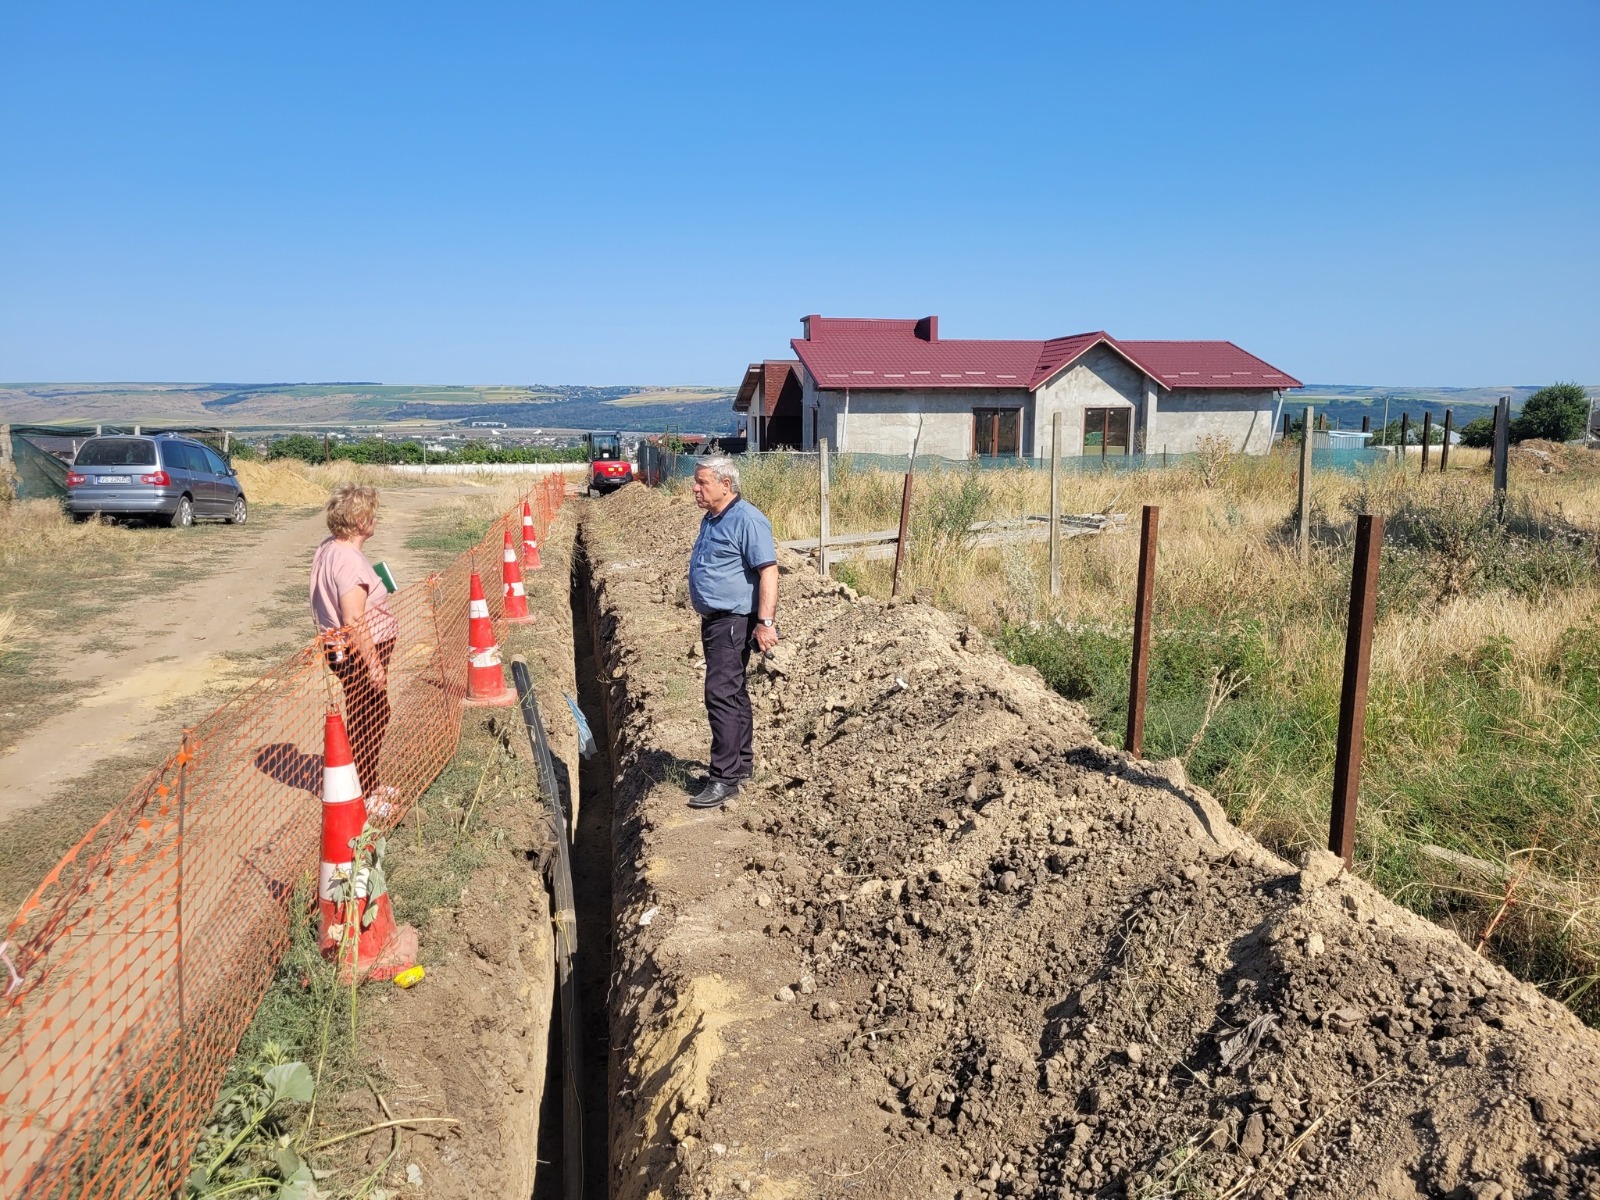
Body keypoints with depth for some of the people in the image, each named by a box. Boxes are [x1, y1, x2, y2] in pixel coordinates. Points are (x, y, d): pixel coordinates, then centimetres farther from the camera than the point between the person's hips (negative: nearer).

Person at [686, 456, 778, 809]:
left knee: (721, 694, -12)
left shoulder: (746, 520, -17)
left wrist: (766, 622, -28)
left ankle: (725, 778, -7)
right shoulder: (711, 519, 13)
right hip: (713, 619, 10)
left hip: (734, 621, -10)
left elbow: (768, 571, -22)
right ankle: (741, 762, 29)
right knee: (733, 692, 17)